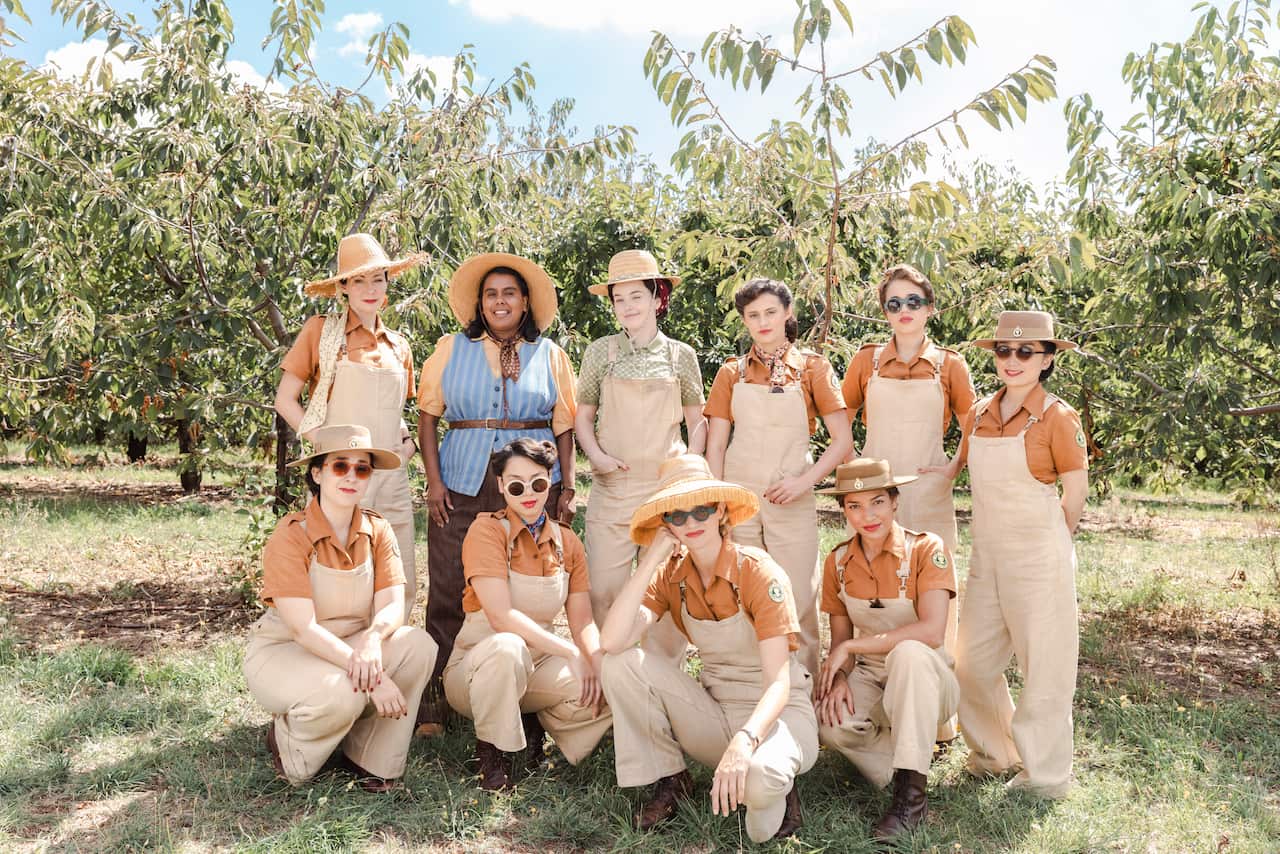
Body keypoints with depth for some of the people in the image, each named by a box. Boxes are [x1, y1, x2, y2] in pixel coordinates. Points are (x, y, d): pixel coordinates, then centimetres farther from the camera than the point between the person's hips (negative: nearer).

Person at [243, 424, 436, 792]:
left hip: (349, 647, 5)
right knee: (341, 693, -35)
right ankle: (284, 737, 1)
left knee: (418, 645, -22)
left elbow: (393, 605, -13)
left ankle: (372, 759, -5)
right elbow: (303, 628, -27)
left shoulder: (378, 531, -4)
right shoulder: (291, 535, -20)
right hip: (282, 652, -5)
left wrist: (372, 638, -39)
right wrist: (375, 678, -35)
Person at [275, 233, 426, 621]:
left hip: (392, 476, 5)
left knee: (402, 586, 9)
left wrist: (407, 440, 6)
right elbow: (285, 400, 1)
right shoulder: (321, 331, 1)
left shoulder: (398, 346, 14)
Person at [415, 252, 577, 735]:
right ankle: (434, 701, 7)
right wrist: (434, 480, -1)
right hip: (463, 484, 0)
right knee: (449, 592, -2)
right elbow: (427, 417, 9)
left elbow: (564, 428, 9)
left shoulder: (549, 355, 10)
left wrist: (567, 489, 1)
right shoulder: (452, 349, 10)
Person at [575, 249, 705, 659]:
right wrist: (595, 454, -7)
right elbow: (583, 415, 11)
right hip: (611, 487, 0)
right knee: (604, 590, -3)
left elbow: (696, 421, 11)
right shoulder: (601, 352, 6)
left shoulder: (681, 355, 6)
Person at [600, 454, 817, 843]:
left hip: (776, 710, -4)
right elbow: (612, 641, -22)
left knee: (757, 780, -39)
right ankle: (670, 781, 1)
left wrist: (743, 742, -42)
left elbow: (779, 684, -24)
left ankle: (776, 794, 0)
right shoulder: (671, 574, -5)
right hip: (715, 708, 5)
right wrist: (651, 560, -23)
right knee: (622, 664, -18)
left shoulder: (759, 573, -18)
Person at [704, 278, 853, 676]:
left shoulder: (811, 367, 3)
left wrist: (805, 481, -13)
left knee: (797, 600, 0)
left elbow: (843, 440, -2)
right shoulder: (732, 373, 8)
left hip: (792, 504, -1)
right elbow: (715, 447, 6)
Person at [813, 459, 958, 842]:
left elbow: (932, 631, -26)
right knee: (832, 725, -31)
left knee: (908, 652, -38)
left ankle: (911, 794, -27)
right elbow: (839, 638, 7)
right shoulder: (838, 561, 1)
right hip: (869, 678, 3)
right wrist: (839, 677, -16)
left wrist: (853, 646, -23)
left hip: (924, 680, -3)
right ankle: (912, 757, 0)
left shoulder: (927, 549, -13)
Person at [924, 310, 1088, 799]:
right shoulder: (979, 414, 6)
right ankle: (995, 752, 33)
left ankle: (1046, 774, 21)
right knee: (972, 662, 12)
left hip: (1039, 558, -6)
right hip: (987, 557, 6)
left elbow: (1075, 494, -4)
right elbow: (952, 469, 16)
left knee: (1042, 665, 5)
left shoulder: (1057, 418, -9)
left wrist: (1047, 543, 5)